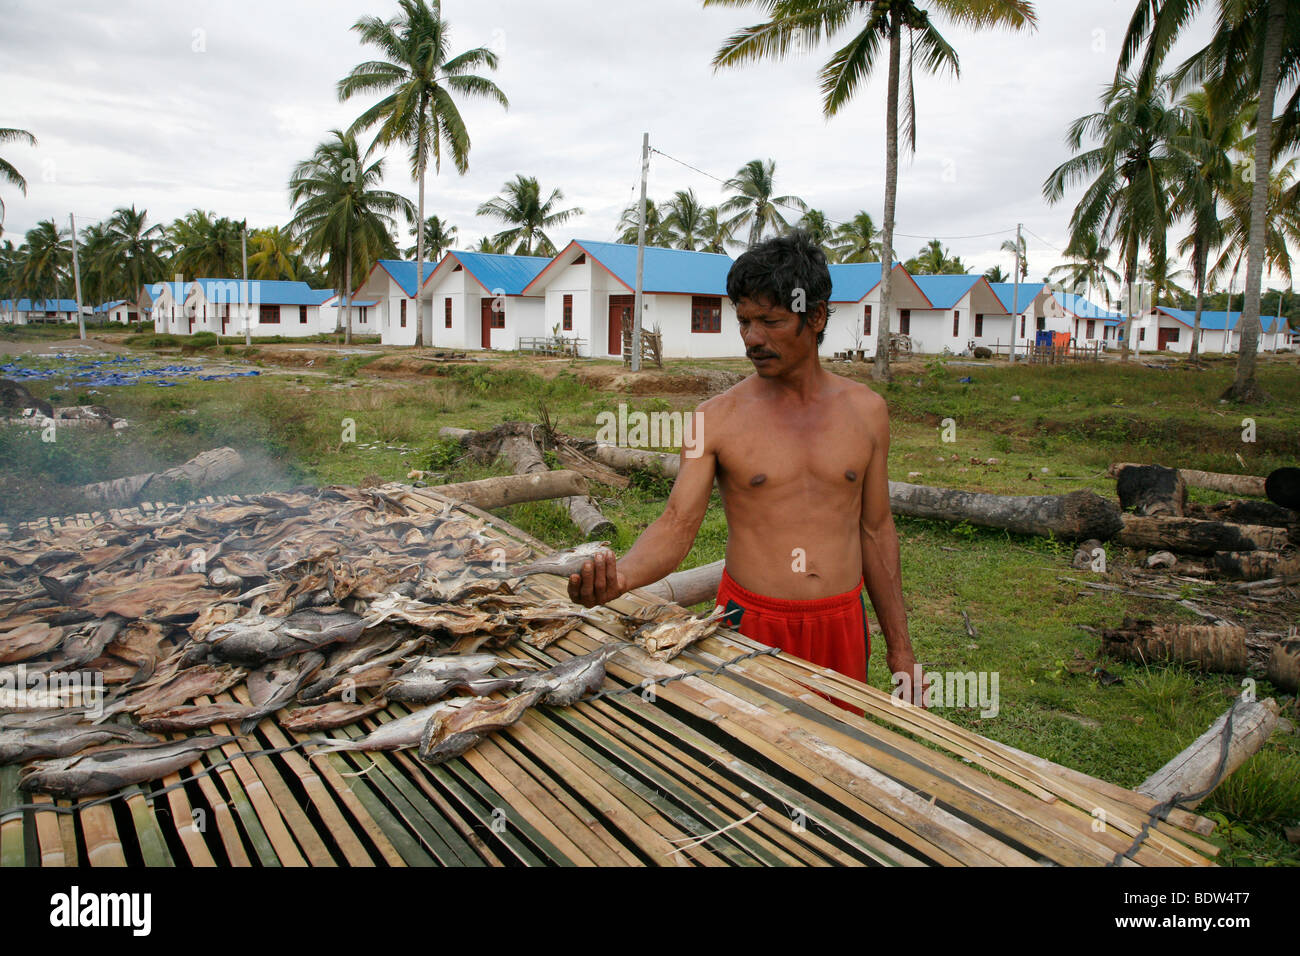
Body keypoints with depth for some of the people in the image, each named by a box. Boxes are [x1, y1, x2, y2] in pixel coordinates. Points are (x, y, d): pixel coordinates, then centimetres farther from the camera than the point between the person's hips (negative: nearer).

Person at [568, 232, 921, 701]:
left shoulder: (866, 410, 3)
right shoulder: (716, 418, -5)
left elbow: (875, 529, 8)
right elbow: (676, 525, -10)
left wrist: (898, 644, 10)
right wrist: (622, 574, -32)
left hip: (842, 625, 2)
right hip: (750, 623, -2)